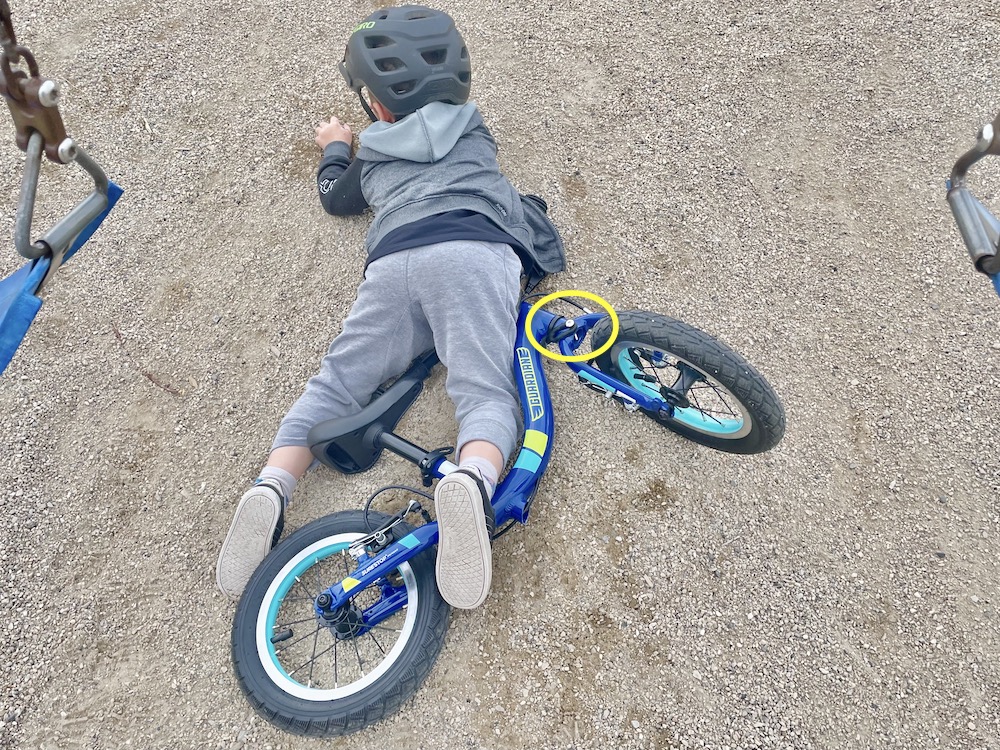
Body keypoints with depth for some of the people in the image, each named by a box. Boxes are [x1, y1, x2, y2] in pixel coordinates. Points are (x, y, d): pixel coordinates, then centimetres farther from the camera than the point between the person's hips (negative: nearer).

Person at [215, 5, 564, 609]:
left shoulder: (372, 154, 33)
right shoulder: (472, 124, 34)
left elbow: (336, 197, 52)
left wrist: (336, 147, 70)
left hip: (393, 260, 2)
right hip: (475, 250, -1)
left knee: (334, 384, 6)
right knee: (487, 392, -14)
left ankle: (272, 489, -15)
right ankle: (472, 483, -45)